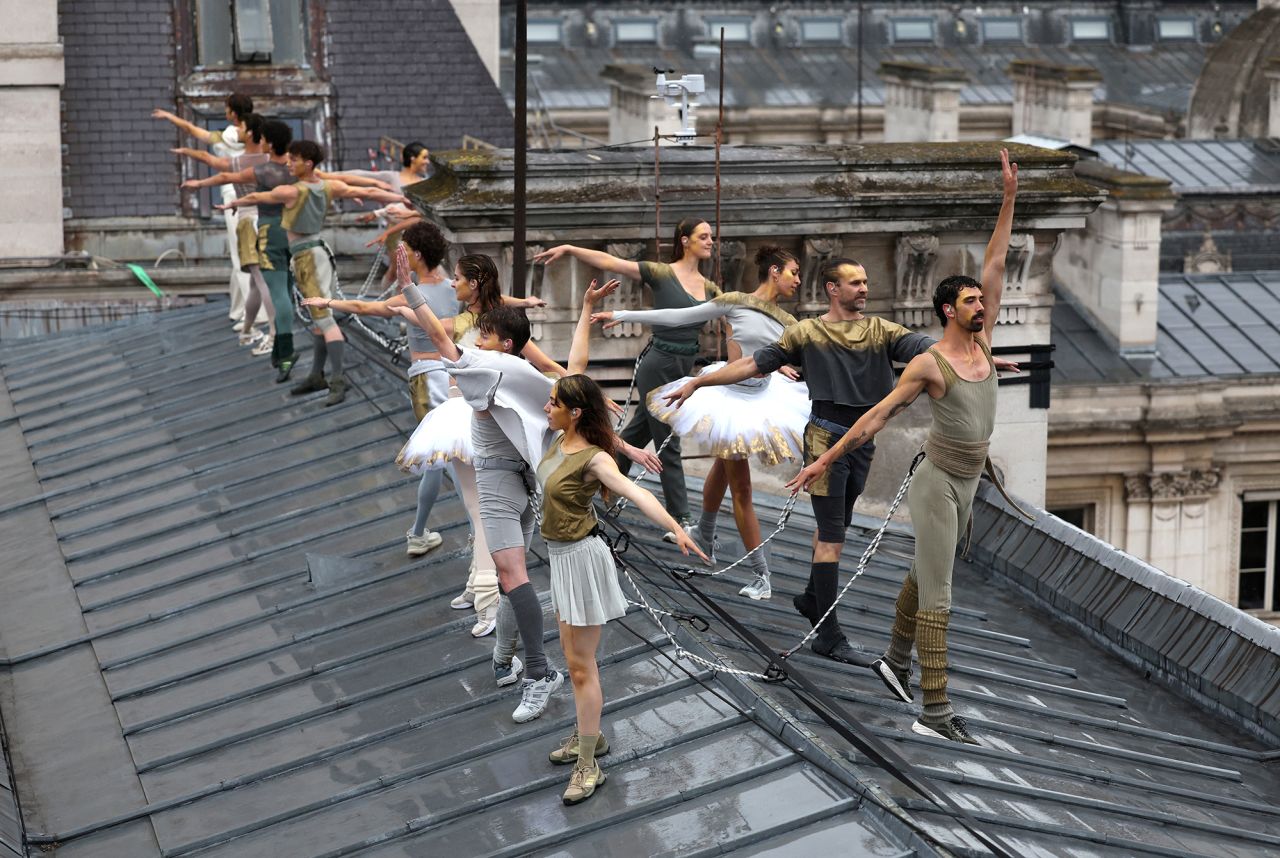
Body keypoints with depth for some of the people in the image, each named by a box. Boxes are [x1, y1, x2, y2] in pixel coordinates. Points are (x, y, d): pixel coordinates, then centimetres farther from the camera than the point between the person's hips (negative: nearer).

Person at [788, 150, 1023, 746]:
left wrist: (1009, 197, 3)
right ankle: (935, 713, -13)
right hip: (938, 480, -8)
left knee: (922, 573, 22)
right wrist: (825, 460, -13)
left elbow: (996, 265, 5)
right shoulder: (929, 365, -15)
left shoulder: (982, 342, 4)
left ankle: (895, 661, 39)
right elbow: (877, 416, -12)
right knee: (937, 594, -10)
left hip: (968, 483, 8)